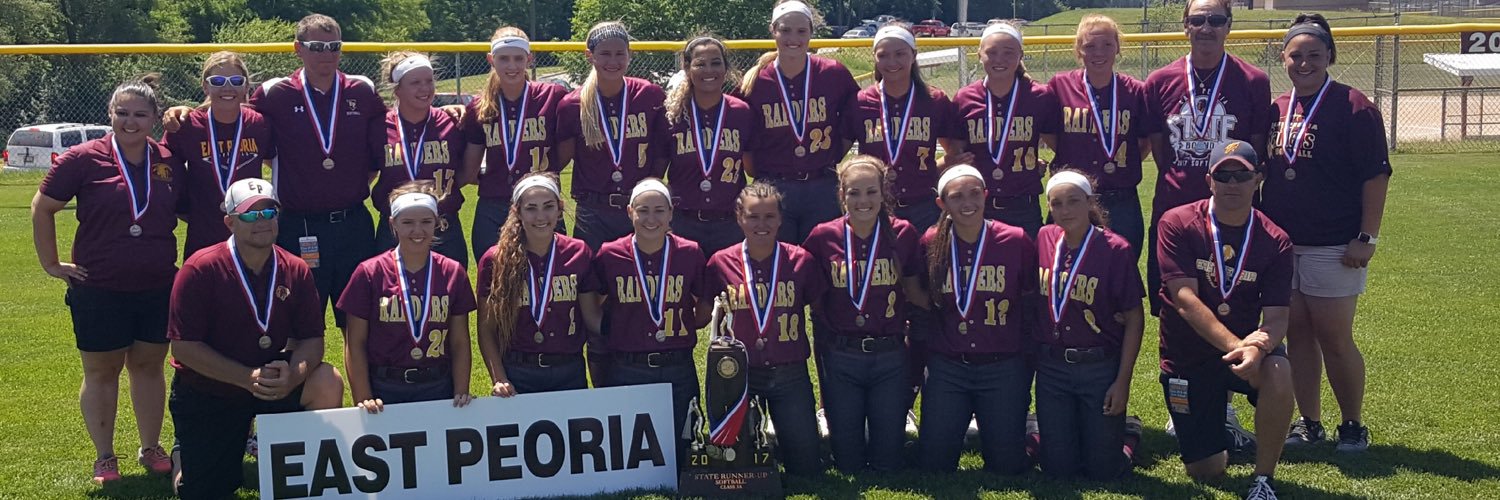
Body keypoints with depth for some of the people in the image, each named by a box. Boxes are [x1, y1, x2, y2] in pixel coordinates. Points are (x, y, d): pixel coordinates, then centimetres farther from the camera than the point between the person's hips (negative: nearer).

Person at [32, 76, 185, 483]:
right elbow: (42, 208, -2)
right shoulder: (85, 159, -9)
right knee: (101, 371, 8)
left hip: (158, 289, 3)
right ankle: (104, 458, 19)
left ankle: (151, 449, 27)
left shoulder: (169, 163, 1)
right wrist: (51, 264, -2)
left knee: (148, 366, 14)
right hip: (99, 291, -3)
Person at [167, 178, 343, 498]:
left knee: (328, 384, -24)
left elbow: (312, 339, -6)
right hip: (206, 393, -3)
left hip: (272, 381, 3)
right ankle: (185, 452, 32)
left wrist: (294, 374, -29)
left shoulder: (296, 271, -6)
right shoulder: (200, 270, -17)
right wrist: (247, 378, -27)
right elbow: (184, 346, -20)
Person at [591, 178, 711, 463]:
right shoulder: (609, 255, -4)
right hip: (625, 372, 0)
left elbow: (705, 308, 10)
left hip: (677, 372, 0)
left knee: (674, 455, 7)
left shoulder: (690, 253, -3)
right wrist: (610, 333, 1)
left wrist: (682, 326, 1)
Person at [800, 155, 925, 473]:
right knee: (848, 463, 8)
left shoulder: (903, 234, -4)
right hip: (840, 357, 0)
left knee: (888, 463, 6)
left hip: (890, 355, 0)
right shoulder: (824, 237, -5)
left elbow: (914, 291, 6)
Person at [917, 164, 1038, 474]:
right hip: (946, 367, 1)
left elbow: (1032, 307, 0)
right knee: (934, 463, 2)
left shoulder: (1017, 241, -6)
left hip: (1003, 368, -1)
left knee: (1007, 466, 3)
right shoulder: (931, 245, -2)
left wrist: (1028, 362, 1)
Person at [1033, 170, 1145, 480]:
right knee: (1058, 469, 6)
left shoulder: (1115, 250, -11)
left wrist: (1123, 381, -10)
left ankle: (1127, 434, 33)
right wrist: (1031, 355, 3)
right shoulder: (1044, 240, -1)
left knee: (1102, 470, 3)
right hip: (1051, 369, 3)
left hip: (1100, 369, -3)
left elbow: (1134, 319, -7)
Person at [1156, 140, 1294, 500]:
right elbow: (1186, 301, -21)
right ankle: (1225, 438, 39)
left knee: (1278, 374, -36)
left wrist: (1258, 346, -37)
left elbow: (1277, 317, -13)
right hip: (1188, 358, -1)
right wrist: (1236, 345, -33)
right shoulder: (1177, 224, -12)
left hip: (1246, 345, 1)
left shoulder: (1274, 241, -6)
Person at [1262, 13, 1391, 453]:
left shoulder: (1352, 107, -9)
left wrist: (1367, 237, -14)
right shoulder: (1276, 109, 8)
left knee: (1334, 338, -1)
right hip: (1281, 243, 6)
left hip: (1334, 245, -5)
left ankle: (1353, 425, 15)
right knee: (1297, 334, 10)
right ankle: (1309, 423, 21)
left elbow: (1376, 174, -10)